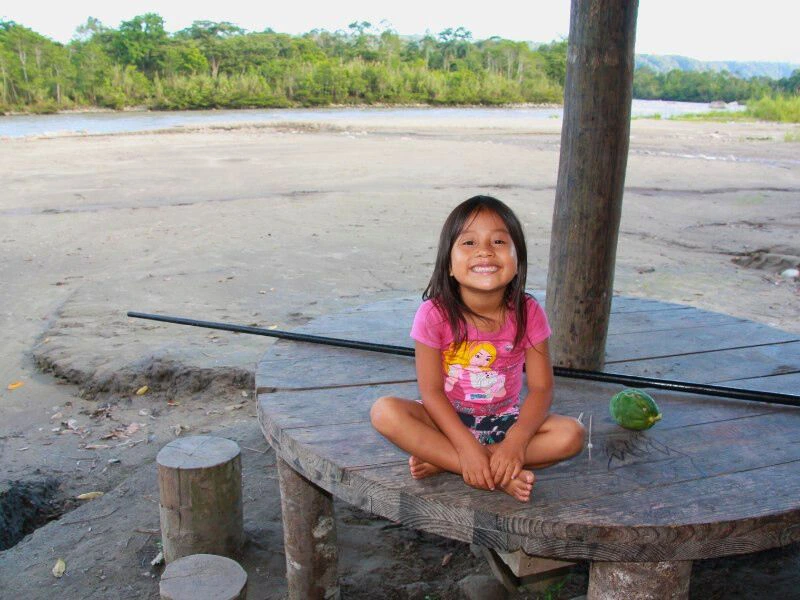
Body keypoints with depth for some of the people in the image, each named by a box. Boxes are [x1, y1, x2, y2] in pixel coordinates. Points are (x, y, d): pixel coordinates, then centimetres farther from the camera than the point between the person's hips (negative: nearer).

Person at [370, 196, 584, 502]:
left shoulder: (527, 313, -13)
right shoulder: (434, 314, -18)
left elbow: (541, 387, -12)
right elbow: (431, 391, -16)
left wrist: (516, 441, -29)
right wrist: (466, 446, -27)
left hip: (505, 421, 1)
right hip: (448, 419, -1)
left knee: (572, 434, -24)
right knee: (384, 411, -28)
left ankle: (442, 460, -21)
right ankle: (503, 475, -27)